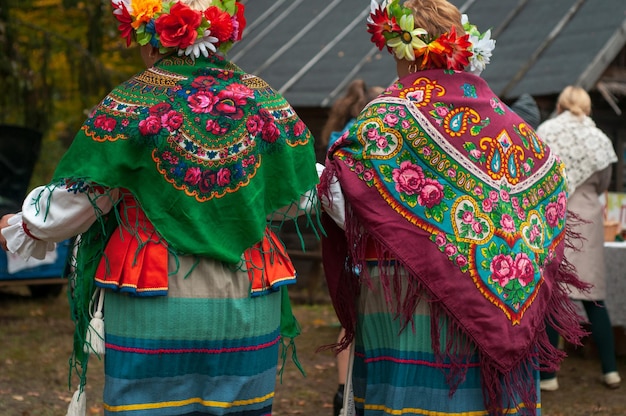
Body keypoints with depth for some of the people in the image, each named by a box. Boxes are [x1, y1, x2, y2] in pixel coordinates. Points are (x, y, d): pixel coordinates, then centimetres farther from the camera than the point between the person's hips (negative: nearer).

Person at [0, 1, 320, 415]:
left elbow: (72, 202, -5)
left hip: (154, 312, -3)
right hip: (249, 312, 3)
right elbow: (299, 199, 9)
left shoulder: (129, 106, -9)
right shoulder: (265, 101, 1)